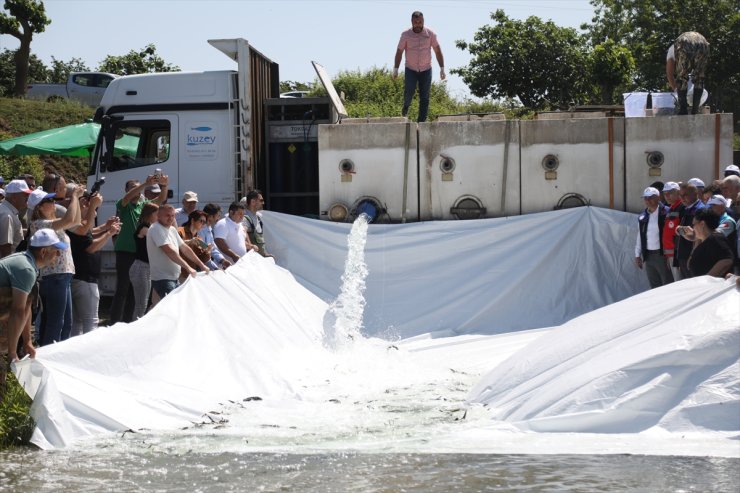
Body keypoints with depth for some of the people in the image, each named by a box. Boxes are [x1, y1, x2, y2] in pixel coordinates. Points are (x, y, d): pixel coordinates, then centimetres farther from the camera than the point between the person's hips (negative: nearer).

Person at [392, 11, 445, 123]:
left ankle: (422, 122, -1)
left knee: (424, 98, -5)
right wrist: (395, 69, -12)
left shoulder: (430, 33, -9)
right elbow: (399, 52, -5)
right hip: (411, 70, 0)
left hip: (426, 70, 0)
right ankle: (406, 104, 15)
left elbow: (438, 51, -3)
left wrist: (442, 68, -7)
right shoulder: (406, 34, -10)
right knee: (409, 91, -19)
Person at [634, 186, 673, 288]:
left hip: (662, 254, -6)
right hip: (648, 256, 6)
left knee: (668, 285, -3)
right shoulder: (643, 217, 11)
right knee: (654, 286, 12)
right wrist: (637, 255, 15)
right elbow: (639, 237, 16)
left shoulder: (665, 213, -8)